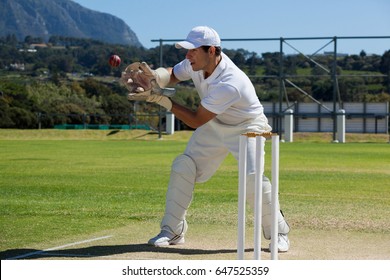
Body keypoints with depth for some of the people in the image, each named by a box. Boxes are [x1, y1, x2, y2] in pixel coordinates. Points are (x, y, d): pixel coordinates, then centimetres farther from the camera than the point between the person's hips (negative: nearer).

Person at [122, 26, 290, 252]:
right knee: (183, 168, -5)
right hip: (214, 126, 7)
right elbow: (172, 74, 2)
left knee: (252, 177, -23)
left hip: (247, 127, -7)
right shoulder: (197, 62, -18)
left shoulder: (230, 84, -38)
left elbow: (195, 121, -31)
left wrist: (160, 98, -32)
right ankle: (172, 231, 6)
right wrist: (154, 76, -22)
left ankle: (279, 232, -2)